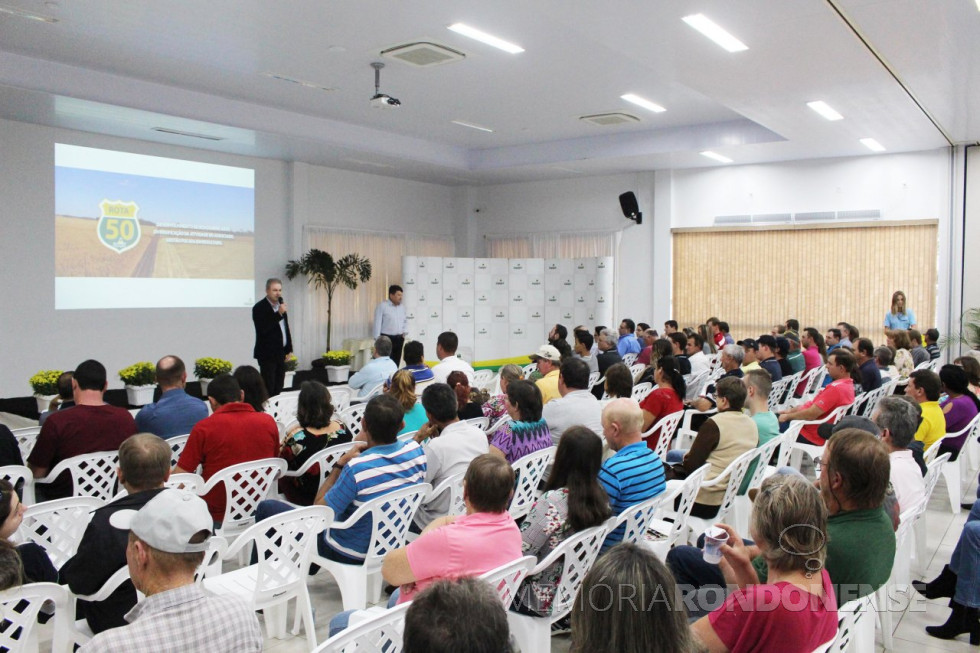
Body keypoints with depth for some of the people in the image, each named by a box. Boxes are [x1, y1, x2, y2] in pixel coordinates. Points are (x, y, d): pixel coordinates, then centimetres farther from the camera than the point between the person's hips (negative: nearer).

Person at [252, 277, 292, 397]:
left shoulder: (280, 305, 12)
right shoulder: (259, 307, -10)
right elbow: (263, 329, -23)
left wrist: (288, 349, 17)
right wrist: (279, 314, -24)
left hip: (280, 353, 7)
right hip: (267, 354, -7)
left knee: (278, 389, 8)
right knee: (268, 389, -7)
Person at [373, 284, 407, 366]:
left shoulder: (402, 306, 11)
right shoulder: (382, 306, -8)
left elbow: (405, 320, 25)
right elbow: (377, 323, -9)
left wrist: (404, 332, 11)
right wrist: (377, 339, -12)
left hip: (399, 339, 6)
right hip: (386, 338, -6)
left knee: (396, 362, 8)